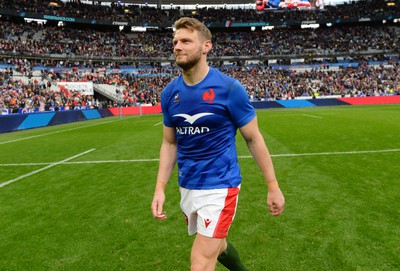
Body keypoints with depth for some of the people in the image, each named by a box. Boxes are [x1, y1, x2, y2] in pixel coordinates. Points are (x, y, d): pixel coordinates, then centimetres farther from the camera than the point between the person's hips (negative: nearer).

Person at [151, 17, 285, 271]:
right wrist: (160, 188, -1)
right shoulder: (169, 93, 0)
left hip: (219, 186, -5)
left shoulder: (229, 88, -14)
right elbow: (169, 144, 8)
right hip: (187, 187, 6)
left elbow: (254, 138, -7)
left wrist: (273, 187, -5)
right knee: (216, 245, 25)